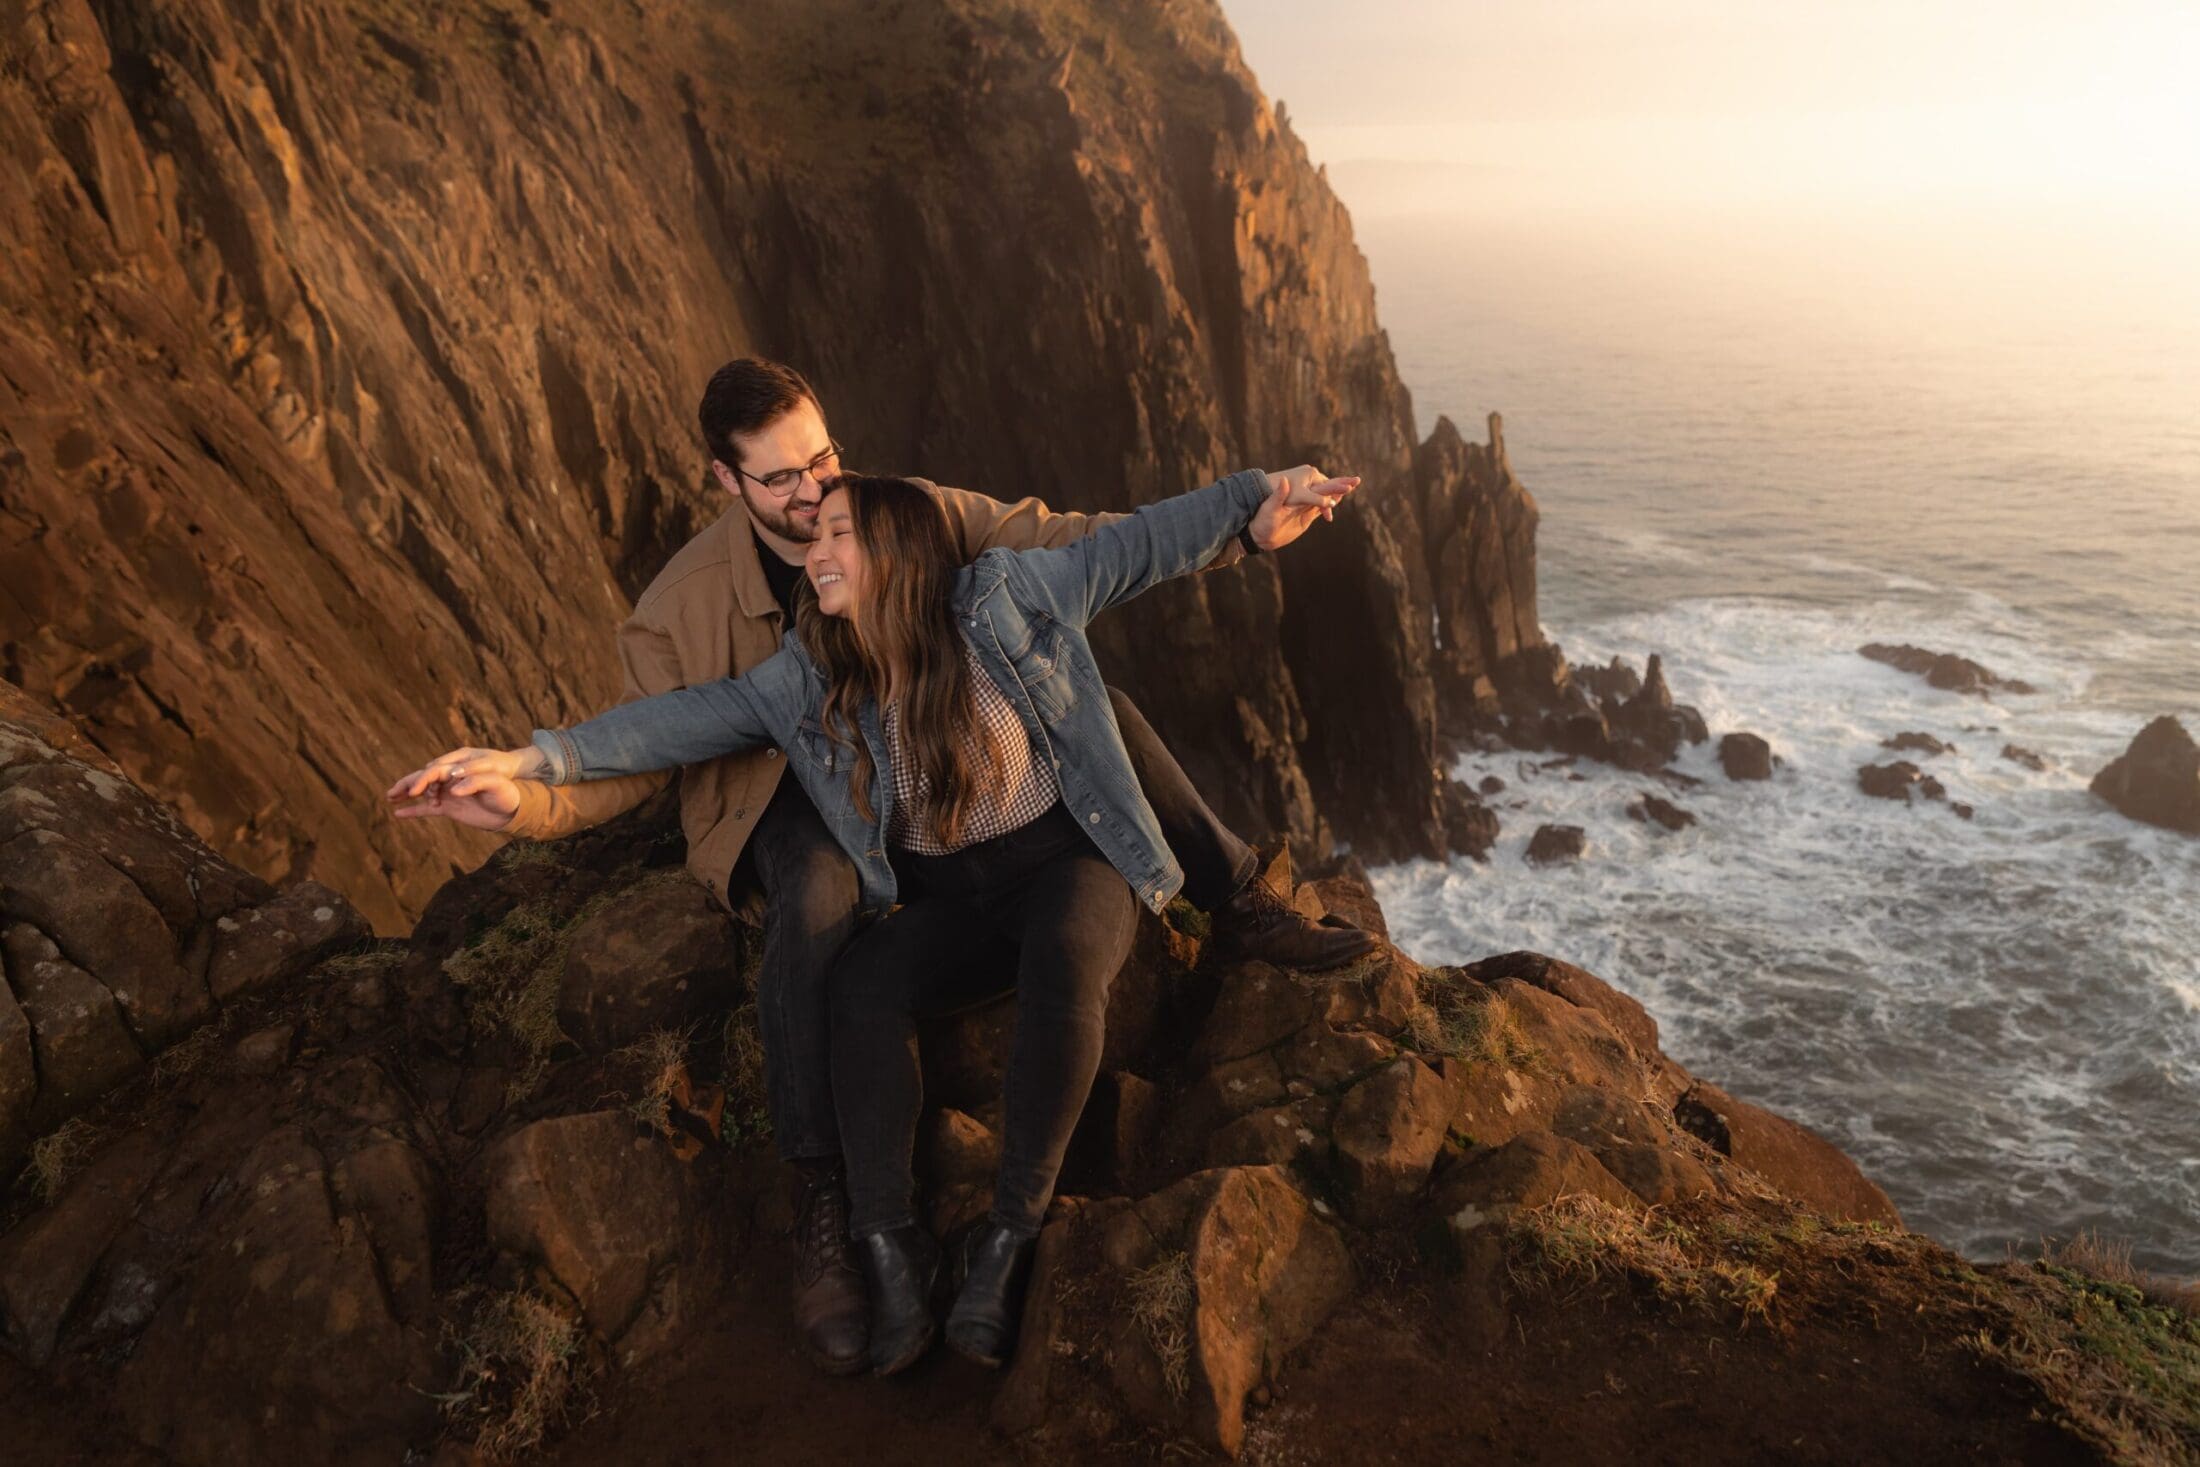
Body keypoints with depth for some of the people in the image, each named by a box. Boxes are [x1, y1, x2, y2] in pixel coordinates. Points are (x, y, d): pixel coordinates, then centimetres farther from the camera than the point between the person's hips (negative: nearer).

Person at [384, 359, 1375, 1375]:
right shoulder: (684, 604, -15)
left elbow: (1056, 538, -10)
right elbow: (637, 753, -12)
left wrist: (1238, 533, -17)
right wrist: (527, 802, -35)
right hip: (799, 790, -4)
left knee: (1100, 706, -12)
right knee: (817, 904, -39)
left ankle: (1237, 907, 4)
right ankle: (822, 1203, -29)